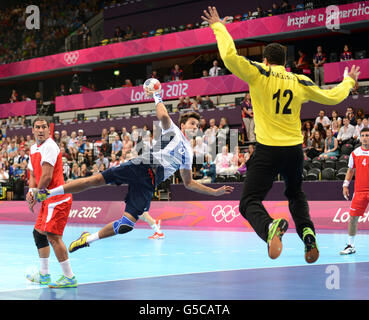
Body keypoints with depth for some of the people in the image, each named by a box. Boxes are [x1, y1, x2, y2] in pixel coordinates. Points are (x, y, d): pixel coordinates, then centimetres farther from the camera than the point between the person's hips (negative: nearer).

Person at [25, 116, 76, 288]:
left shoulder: (49, 146, -15)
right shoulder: (33, 149, 15)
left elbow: (47, 176, -20)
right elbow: (33, 173, 23)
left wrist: (36, 195, -8)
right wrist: (31, 191, 4)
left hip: (57, 198, -10)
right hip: (49, 199, 10)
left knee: (52, 235, -13)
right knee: (39, 233, 17)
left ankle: (69, 277, -9)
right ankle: (43, 275, 28)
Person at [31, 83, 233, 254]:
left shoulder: (188, 154, 29)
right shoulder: (172, 130, 15)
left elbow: (189, 183, 33)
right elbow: (163, 116, -6)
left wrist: (215, 192, 29)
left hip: (149, 183, 4)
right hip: (143, 166, -3)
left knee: (126, 225, -13)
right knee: (98, 179, -22)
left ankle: (89, 239, 5)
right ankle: (48, 192, -16)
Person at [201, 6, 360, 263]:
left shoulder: (259, 74, -5)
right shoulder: (300, 82, 5)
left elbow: (230, 57, -17)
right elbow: (332, 97, 17)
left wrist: (219, 27, -3)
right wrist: (349, 82, 37)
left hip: (267, 150, -4)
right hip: (295, 150, 4)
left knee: (250, 202, -2)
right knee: (296, 195, 28)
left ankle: (270, 226, -35)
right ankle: (306, 230, 1)